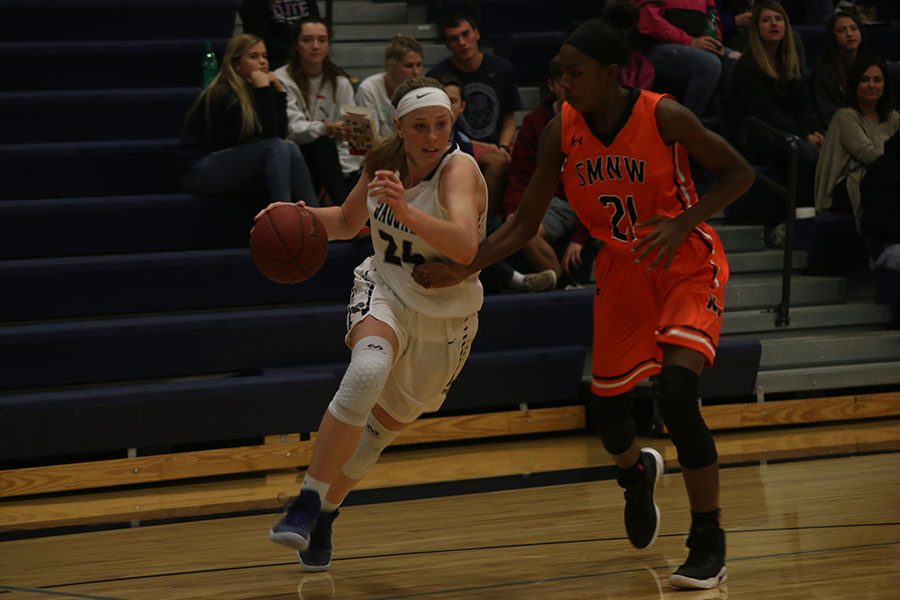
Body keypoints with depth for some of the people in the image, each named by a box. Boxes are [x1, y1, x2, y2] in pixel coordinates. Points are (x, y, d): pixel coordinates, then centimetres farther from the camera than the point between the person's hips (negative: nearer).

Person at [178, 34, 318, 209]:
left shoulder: (251, 91, 9)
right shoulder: (224, 95, -16)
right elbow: (266, 137, -20)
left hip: (234, 166, 8)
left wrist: (278, 90, -4)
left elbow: (280, 134, 1)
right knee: (275, 148, -25)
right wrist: (265, 91, -21)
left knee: (291, 149, -13)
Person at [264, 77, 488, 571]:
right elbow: (347, 222, 13)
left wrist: (404, 210, -55)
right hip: (385, 293, 1)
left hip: (445, 318, -1)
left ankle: (325, 513, 39)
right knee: (368, 371, -32)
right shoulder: (384, 164, -7)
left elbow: (465, 247, -41)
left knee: (384, 427, 13)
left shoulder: (459, 170, -23)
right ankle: (306, 502, -27)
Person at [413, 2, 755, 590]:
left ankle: (709, 545, -8)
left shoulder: (664, 117, -22)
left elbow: (739, 173, -11)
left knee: (677, 396, -22)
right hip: (621, 271, 5)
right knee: (607, 406, 6)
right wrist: (463, 270, -13)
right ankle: (637, 475, 46)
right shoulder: (563, 131, -9)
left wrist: (682, 223, -25)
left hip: (686, 265, -5)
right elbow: (525, 223, -1)